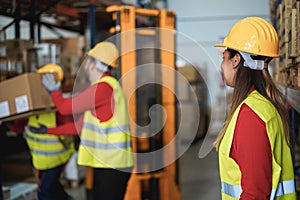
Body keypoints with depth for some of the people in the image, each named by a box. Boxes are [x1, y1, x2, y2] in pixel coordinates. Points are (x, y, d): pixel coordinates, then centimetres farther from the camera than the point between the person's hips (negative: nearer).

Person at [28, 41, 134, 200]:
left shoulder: (104, 87, -16)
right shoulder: (102, 88, 18)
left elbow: (65, 107, -13)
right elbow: (80, 126, 22)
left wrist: (53, 91, 8)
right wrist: (49, 131, 25)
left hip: (112, 166, -10)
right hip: (105, 164, 10)